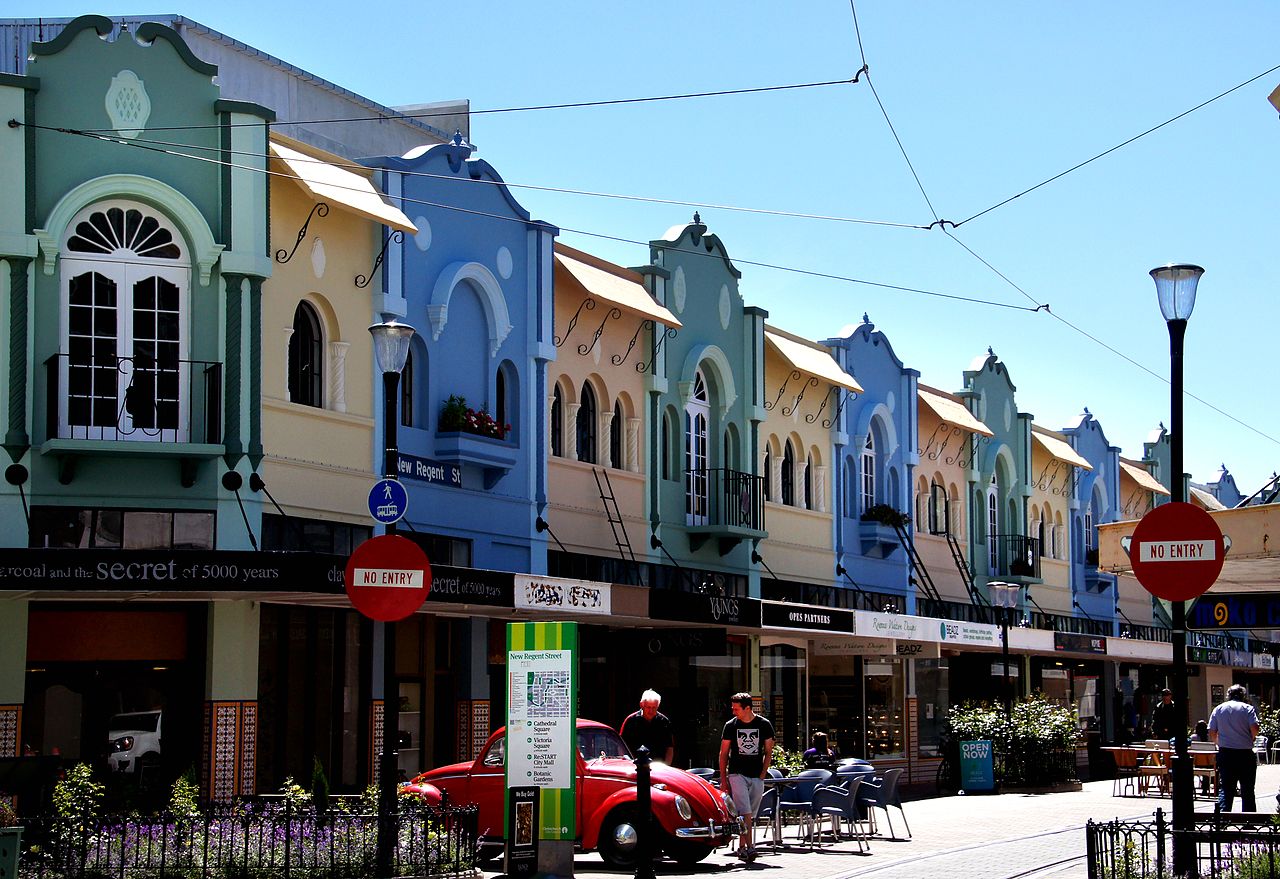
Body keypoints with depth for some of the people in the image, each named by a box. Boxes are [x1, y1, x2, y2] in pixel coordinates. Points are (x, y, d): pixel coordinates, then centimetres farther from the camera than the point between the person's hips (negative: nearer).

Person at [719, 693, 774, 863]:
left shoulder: (764, 725, 3)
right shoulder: (731, 726, 2)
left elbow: (768, 752, 10)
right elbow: (723, 753, 7)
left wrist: (762, 774, 1)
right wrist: (723, 780, 2)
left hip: (757, 777, 2)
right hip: (737, 774, -2)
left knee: (750, 814, 5)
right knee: (745, 813, -14)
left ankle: (741, 847, 14)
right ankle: (749, 847, -19)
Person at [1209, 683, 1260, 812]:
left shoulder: (1218, 709, 7)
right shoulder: (1248, 708, -2)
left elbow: (1212, 734, 3)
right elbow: (1254, 728, -14)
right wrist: (1250, 739, 6)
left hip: (1225, 753, 2)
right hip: (1245, 753, -2)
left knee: (1225, 789, 4)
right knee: (1247, 789, 7)